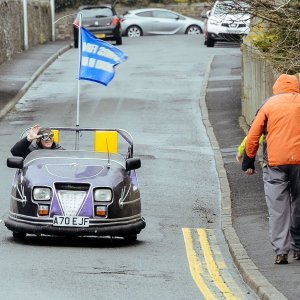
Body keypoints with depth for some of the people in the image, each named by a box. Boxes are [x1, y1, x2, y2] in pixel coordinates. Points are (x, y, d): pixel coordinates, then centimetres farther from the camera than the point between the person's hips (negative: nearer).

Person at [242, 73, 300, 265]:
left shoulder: (269, 105, 6)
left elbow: (253, 136, 7)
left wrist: (248, 162, 15)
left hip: (275, 163, -1)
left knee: (277, 209, -1)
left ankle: (281, 251, -8)